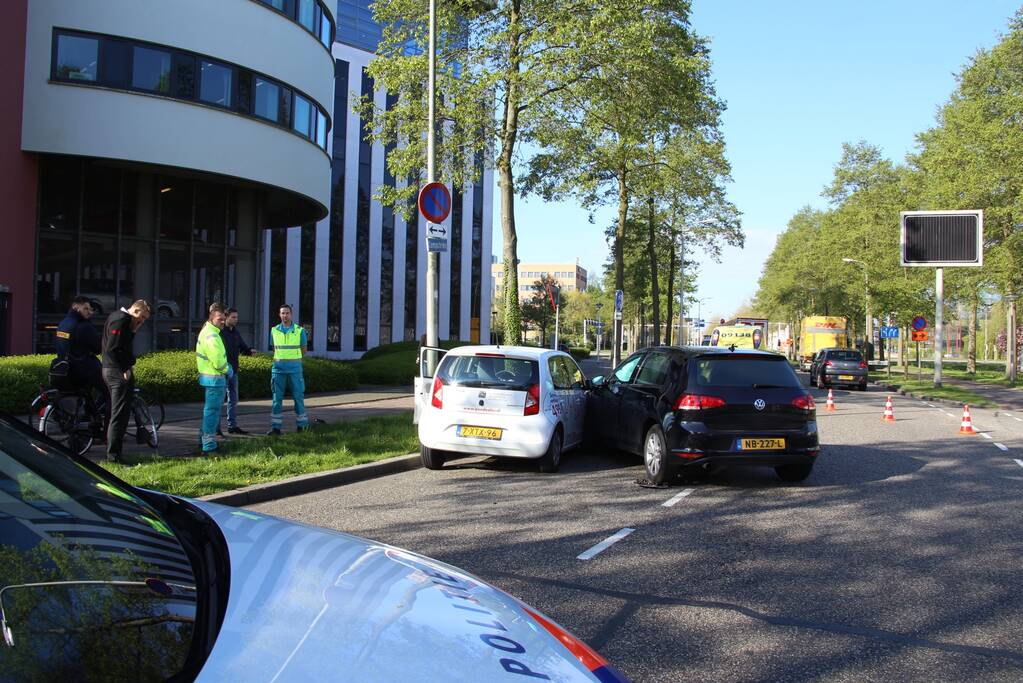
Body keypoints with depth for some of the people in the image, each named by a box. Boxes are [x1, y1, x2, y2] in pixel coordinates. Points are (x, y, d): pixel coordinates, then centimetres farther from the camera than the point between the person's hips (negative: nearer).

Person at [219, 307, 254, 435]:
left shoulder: (236, 332, 12)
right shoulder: (220, 331, -12)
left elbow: (242, 347, 14)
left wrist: (250, 351, -6)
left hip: (233, 370, 8)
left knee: (233, 399, 13)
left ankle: (232, 426, 22)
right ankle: (216, 428, 4)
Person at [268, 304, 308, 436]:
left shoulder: (299, 330, -2)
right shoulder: (274, 331, 4)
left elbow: (304, 349, 10)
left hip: (295, 369, -1)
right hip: (278, 369, 1)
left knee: (298, 396, 4)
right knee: (277, 398, 1)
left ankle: (302, 424, 16)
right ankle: (275, 427, 5)